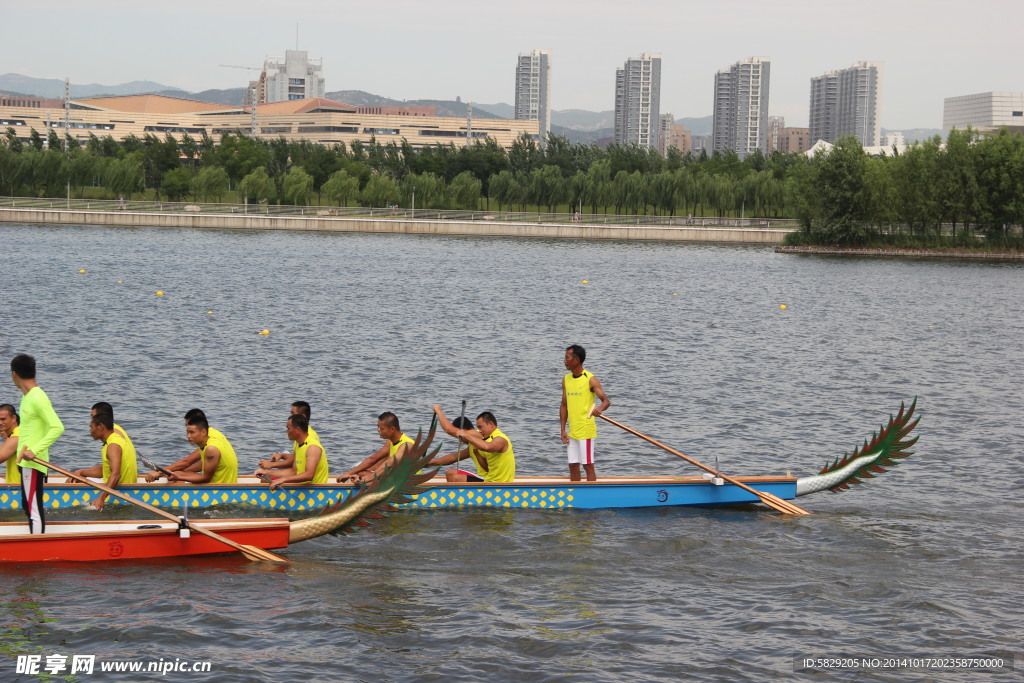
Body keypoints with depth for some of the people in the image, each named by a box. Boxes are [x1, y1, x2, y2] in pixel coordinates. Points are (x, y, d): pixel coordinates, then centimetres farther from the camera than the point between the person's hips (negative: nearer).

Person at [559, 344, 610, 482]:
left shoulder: (590, 380, -10)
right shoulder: (566, 379, 10)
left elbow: (606, 401, -13)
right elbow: (564, 405, 14)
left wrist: (600, 408, -37)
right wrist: (563, 430, 8)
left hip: (586, 430, -6)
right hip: (572, 432, 6)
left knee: (588, 465, -3)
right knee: (573, 465, 9)